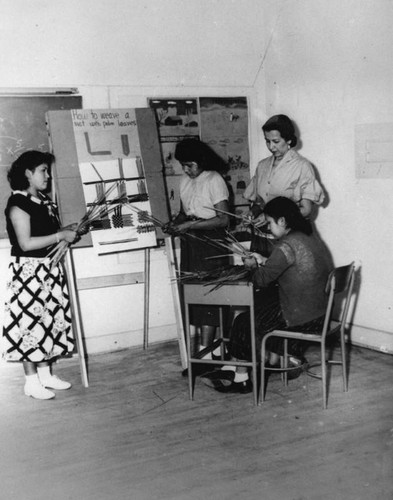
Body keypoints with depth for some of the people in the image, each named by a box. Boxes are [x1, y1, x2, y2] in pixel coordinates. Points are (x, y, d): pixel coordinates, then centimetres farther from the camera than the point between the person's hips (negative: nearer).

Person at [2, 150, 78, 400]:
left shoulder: (45, 201, 12)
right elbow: (25, 243, -20)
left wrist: (67, 231, 5)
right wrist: (60, 235, -17)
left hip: (50, 270, 9)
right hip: (29, 271, -9)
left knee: (51, 319, 11)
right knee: (31, 322, -3)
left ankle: (46, 374, 23)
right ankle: (32, 381, 7)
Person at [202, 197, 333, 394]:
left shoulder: (287, 245, -21)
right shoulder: (309, 237, 7)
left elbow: (262, 279, -16)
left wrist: (254, 266, 3)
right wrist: (264, 261, 14)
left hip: (303, 318, -9)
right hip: (320, 312, 9)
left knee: (244, 322, 7)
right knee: (263, 310, 25)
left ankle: (240, 378, 20)